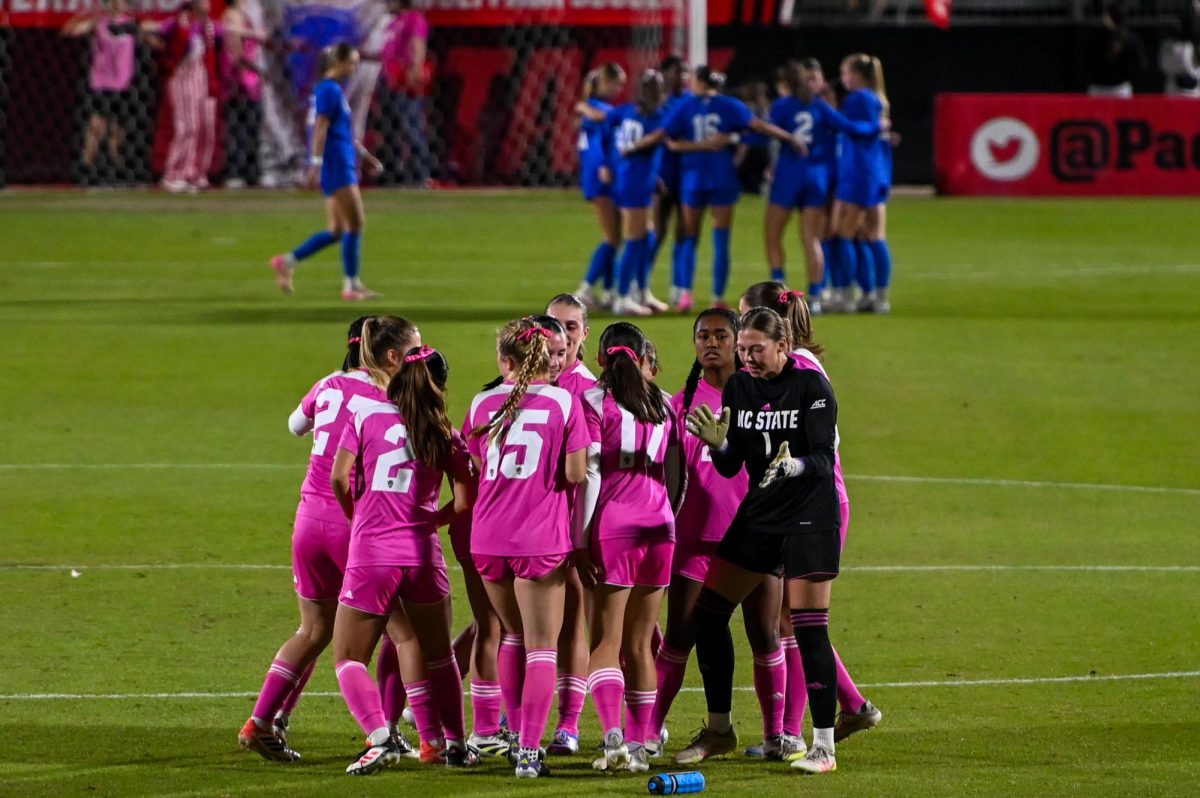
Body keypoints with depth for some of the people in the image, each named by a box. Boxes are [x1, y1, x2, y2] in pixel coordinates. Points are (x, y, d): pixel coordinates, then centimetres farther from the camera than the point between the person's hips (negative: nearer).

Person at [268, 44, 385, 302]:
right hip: (335, 164, -10)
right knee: (355, 223, -7)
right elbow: (320, 128, -18)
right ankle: (351, 285, -4)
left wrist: (366, 155, 29)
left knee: (337, 230, 10)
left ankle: (287, 262, 10)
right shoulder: (329, 90, -11)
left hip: (342, 165, 10)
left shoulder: (334, 90, 19)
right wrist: (316, 163, -23)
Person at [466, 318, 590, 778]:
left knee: (514, 634, 23)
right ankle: (530, 751, -6)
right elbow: (576, 474, -9)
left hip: (487, 539, 4)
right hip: (542, 540, -4)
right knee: (541, 648, 2)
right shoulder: (564, 403, -6)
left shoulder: (483, 404, 4)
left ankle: (516, 735, 24)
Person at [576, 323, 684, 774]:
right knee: (640, 644, 11)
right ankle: (640, 745, 10)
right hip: (658, 527, 4)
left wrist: (581, 539, -9)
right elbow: (674, 476, 14)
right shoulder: (663, 404, 12)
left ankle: (613, 735, -22)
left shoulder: (594, 403, -3)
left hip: (611, 527, -4)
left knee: (605, 642, -4)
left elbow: (590, 475, -9)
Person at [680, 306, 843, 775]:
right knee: (708, 612, 4)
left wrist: (796, 465, -40)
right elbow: (731, 465, 3)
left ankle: (824, 746, -3)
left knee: (809, 628, -10)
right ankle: (719, 731, 18)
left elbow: (824, 459, -19)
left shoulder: (811, 386, -13)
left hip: (811, 519, -6)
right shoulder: (738, 388, 3)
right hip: (759, 514, 6)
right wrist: (716, 443, -18)